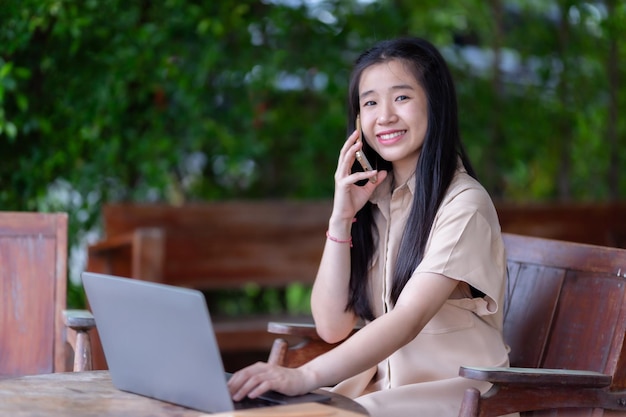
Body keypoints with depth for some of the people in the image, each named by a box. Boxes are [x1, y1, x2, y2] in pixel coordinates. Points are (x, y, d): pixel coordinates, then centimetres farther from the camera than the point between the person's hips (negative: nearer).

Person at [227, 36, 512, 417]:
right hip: (383, 383, 6)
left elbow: (408, 319, -25)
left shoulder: (464, 203, -11)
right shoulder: (372, 198, 10)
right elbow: (333, 326, 3)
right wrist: (341, 218, -8)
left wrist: (306, 376, -38)